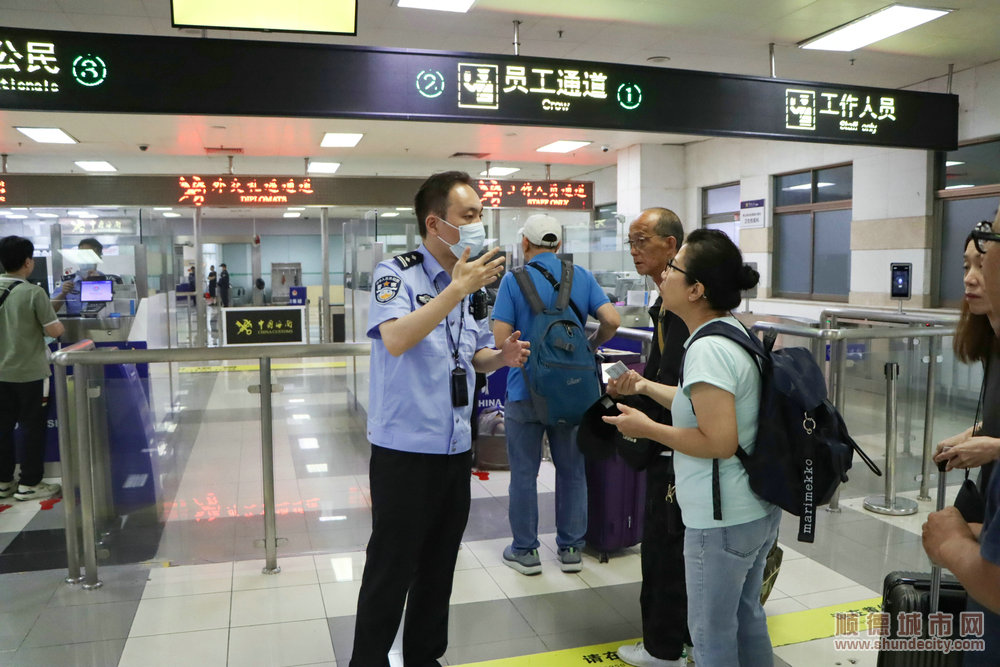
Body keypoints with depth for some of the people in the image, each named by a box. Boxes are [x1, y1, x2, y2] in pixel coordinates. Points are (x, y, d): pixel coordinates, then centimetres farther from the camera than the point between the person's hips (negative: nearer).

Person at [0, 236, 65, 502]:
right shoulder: (33, 292, -16)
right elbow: (55, 331, -16)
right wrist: (56, 321, 4)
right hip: (28, 372, -6)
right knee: (32, 426, 5)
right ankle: (29, 484, 10)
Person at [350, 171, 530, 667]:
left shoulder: (467, 283, 9)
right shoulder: (396, 274, -11)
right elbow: (395, 340, -30)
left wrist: (502, 356, -3)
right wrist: (457, 289, -30)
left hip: (456, 449, 7)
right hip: (405, 451, -7)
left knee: (439, 566, 18)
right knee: (391, 570, 4)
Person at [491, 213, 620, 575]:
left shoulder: (514, 280, -7)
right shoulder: (582, 277, 2)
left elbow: (501, 337, -13)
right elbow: (612, 320, -7)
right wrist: (590, 346, 11)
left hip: (525, 390, -3)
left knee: (524, 473, 8)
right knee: (571, 470, 14)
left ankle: (524, 551, 17)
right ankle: (571, 548, 23)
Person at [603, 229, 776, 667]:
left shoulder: (707, 349, -24)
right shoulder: (734, 332, 6)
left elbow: (719, 441, -28)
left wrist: (647, 429, -18)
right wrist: (647, 387, 21)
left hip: (722, 519, -10)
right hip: (758, 507, 10)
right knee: (745, 615, 25)